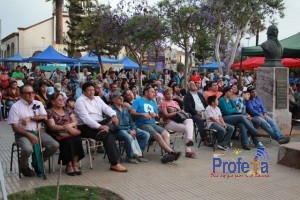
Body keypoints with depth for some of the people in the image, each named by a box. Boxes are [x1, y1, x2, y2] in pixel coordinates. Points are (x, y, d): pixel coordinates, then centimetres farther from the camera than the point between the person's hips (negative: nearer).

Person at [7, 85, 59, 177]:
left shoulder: (38, 104, 11)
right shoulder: (16, 107, -4)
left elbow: (44, 117, -1)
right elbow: (15, 127, -9)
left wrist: (30, 118, -15)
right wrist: (29, 135, -19)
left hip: (37, 132, 5)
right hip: (22, 134, -4)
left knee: (55, 145, -14)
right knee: (27, 149, -35)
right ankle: (24, 167, 1)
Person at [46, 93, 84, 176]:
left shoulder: (67, 110, 17)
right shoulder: (49, 112, 1)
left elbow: (75, 122, 9)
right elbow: (52, 126, -11)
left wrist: (69, 125, -14)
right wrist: (66, 127, -24)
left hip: (70, 132, 4)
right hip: (57, 135, -4)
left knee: (77, 139, -28)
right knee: (68, 141, -33)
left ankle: (75, 165, -22)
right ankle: (69, 165, -19)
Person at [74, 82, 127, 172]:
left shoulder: (97, 98, 16)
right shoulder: (80, 101, -7)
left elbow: (106, 108, 3)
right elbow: (85, 118, -20)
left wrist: (114, 115, -21)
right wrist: (99, 126, -32)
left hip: (99, 123, 7)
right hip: (86, 127, -7)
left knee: (113, 119, -18)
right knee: (107, 135, -29)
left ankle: (105, 130, -46)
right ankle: (114, 164, -28)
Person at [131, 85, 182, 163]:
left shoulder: (153, 103, 27)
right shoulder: (138, 101, 7)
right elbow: (132, 113, -5)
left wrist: (155, 115, 1)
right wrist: (143, 114, -19)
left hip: (153, 124, 6)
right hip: (142, 124, -6)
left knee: (166, 133, -22)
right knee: (158, 135, -29)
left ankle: (168, 154, -36)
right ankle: (172, 152, -34)